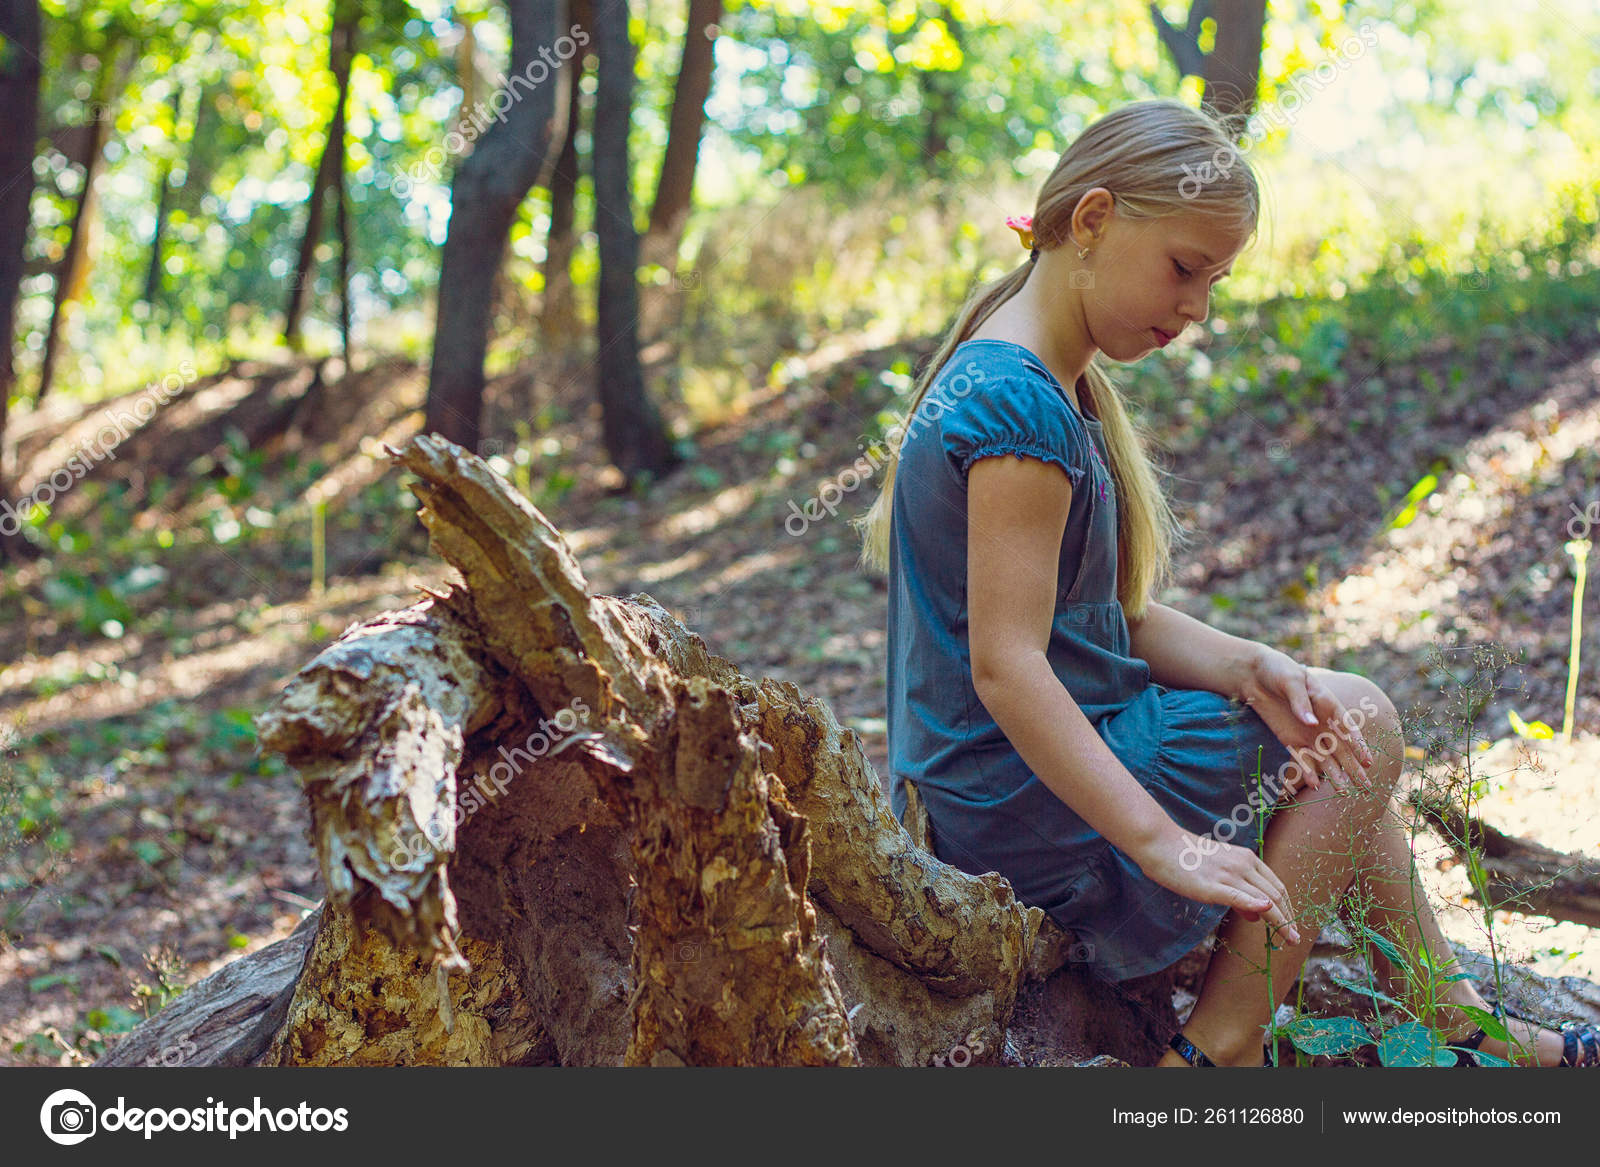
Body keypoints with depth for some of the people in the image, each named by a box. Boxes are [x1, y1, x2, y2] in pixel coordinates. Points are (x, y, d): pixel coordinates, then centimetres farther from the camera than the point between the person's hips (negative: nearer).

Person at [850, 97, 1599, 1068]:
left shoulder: (1059, 387, 12)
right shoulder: (1020, 405, -21)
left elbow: (1111, 617, 7)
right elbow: (1005, 664, -27)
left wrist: (1251, 669, -9)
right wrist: (1165, 844, -28)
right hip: (1030, 816, -10)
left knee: (1332, 734, 20)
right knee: (1365, 726, -1)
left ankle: (1448, 1021, 29)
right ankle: (1223, 1048, -2)